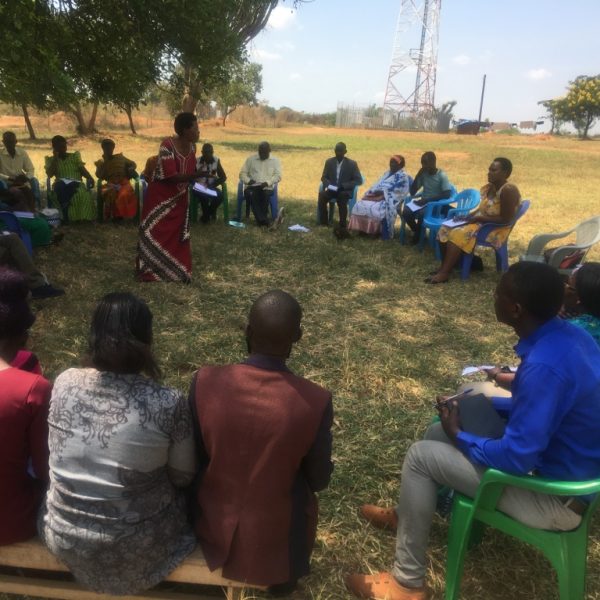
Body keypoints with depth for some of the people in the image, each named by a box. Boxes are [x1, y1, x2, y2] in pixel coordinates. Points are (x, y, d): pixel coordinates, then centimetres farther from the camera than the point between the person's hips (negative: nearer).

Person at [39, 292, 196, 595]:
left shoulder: (63, 383, -14)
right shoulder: (168, 403, -25)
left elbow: (61, 457, 4)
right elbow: (183, 477, -8)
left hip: (64, 539, 4)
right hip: (134, 549, -3)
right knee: (177, 491, 28)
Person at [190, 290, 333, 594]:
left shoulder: (205, 381, -21)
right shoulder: (316, 400, -25)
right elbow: (319, 480, -9)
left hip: (214, 530, 2)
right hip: (277, 541, -1)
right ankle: (284, 578, 36)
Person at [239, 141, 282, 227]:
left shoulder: (275, 160, 12)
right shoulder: (250, 159, 15)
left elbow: (278, 176, 2)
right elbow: (242, 173, 12)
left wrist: (267, 182, -16)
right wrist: (248, 180, -10)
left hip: (267, 187, -1)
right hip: (251, 187, 1)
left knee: (265, 194, -36)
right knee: (250, 194, -34)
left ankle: (260, 220, -30)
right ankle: (265, 220, -41)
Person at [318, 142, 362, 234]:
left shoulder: (352, 163, -2)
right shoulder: (329, 161, 7)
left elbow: (359, 180, -5)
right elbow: (324, 177, 11)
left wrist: (343, 186, -18)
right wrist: (328, 185, -13)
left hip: (345, 190, -3)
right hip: (331, 189, 3)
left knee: (342, 198, -37)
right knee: (321, 195, -29)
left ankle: (343, 227, -35)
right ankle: (324, 223, -20)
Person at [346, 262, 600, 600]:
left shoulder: (545, 366, -34)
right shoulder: (567, 333, -4)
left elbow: (516, 459, -29)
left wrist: (459, 435, -14)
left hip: (557, 496, -9)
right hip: (566, 462, 9)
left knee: (422, 456, -8)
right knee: (438, 432, 14)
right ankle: (407, 515, 39)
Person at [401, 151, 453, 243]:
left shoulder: (442, 175, -11)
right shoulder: (423, 174, 4)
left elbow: (447, 194, -22)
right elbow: (412, 192, 1)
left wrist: (427, 199, -27)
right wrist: (418, 175, -9)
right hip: (423, 202, 5)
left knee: (420, 213, -34)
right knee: (406, 212, -22)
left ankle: (419, 233, -7)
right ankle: (417, 231, 0)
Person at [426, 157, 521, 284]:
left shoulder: (508, 190, -19)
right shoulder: (488, 188, 8)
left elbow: (505, 219, -23)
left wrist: (477, 218, -21)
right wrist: (468, 216, -2)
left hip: (496, 229, -9)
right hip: (480, 222, 9)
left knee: (458, 235, -28)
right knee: (445, 229, -3)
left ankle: (444, 273, -27)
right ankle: (444, 266, -4)